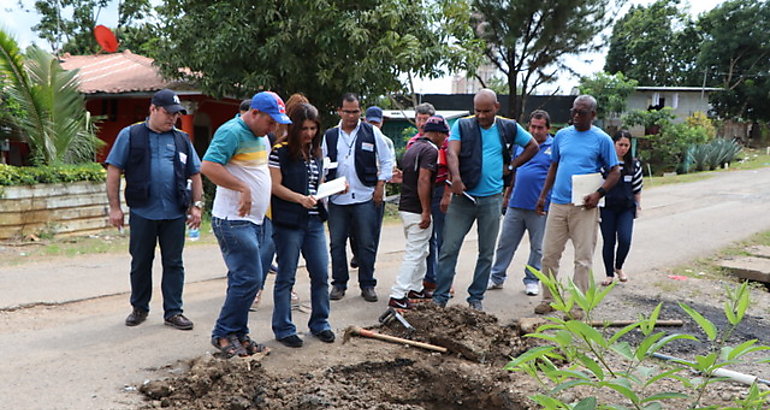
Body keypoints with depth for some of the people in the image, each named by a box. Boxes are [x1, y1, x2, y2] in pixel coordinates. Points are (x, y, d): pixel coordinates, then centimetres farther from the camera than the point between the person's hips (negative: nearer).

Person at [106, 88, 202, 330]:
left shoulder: (182, 139, 13)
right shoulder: (130, 135, 3)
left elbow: (195, 174, 15)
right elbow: (113, 171, 0)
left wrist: (196, 206, 6)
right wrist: (115, 207, -5)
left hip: (175, 214, 2)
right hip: (142, 213, -2)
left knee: (173, 264, 5)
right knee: (141, 263, 10)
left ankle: (173, 311, 14)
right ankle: (139, 308, 26)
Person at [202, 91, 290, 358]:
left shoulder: (261, 136, 18)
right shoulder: (232, 132, -13)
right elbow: (208, 166, -24)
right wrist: (243, 188, -25)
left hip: (253, 220, 10)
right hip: (232, 220, -10)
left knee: (242, 279, 12)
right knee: (249, 278, -10)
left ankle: (238, 335, 21)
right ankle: (223, 334, 4)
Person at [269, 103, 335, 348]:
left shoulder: (316, 153, 14)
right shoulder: (281, 151, -8)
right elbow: (275, 186, -12)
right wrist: (300, 198, -24)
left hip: (314, 222, 7)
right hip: (288, 222, -6)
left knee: (321, 274, 8)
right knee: (286, 277, 2)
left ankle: (319, 323, 24)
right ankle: (283, 329, 13)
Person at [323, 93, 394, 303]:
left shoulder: (372, 132, 3)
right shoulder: (329, 136, 9)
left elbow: (386, 161, 7)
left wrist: (380, 186, -1)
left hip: (365, 197, -2)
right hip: (337, 198, 2)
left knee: (366, 244, 2)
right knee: (336, 243, 6)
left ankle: (367, 285, 13)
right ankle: (339, 284, 18)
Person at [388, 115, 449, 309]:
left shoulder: (413, 147, 16)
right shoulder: (430, 150, -14)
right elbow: (423, 180, -24)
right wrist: (426, 211, -22)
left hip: (405, 206, 10)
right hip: (417, 210, -10)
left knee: (421, 251, 21)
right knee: (414, 254, -6)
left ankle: (415, 289, 28)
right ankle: (397, 296, -6)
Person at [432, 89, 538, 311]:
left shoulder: (509, 128, 7)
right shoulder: (462, 126, 1)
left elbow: (533, 146, 20)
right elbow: (452, 153, -13)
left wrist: (511, 166, 7)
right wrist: (456, 177, -32)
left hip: (491, 199, 2)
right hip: (463, 197, -2)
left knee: (486, 253, 8)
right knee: (449, 249, -4)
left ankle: (476, 298, 21)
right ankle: (440, 297, 5)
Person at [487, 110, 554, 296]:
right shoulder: (520, 144, 10)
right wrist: (506, 196, 15)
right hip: (516, 204, 4)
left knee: (537, 247, 9)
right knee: (505, 243, 8)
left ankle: (532, 280, 22)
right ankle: (496, 277, 18)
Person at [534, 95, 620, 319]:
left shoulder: (602, 139, -1)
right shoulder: (561, 135, 11)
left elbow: (614, 172, 1)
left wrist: (599, 193, -15)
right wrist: (543, 196, 14)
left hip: (584, 208, -4)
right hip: (557, 204, 4)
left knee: (583, 258, 1)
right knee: (549, 255, 6)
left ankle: (578, 305, 11)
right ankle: (548, 299, 20)